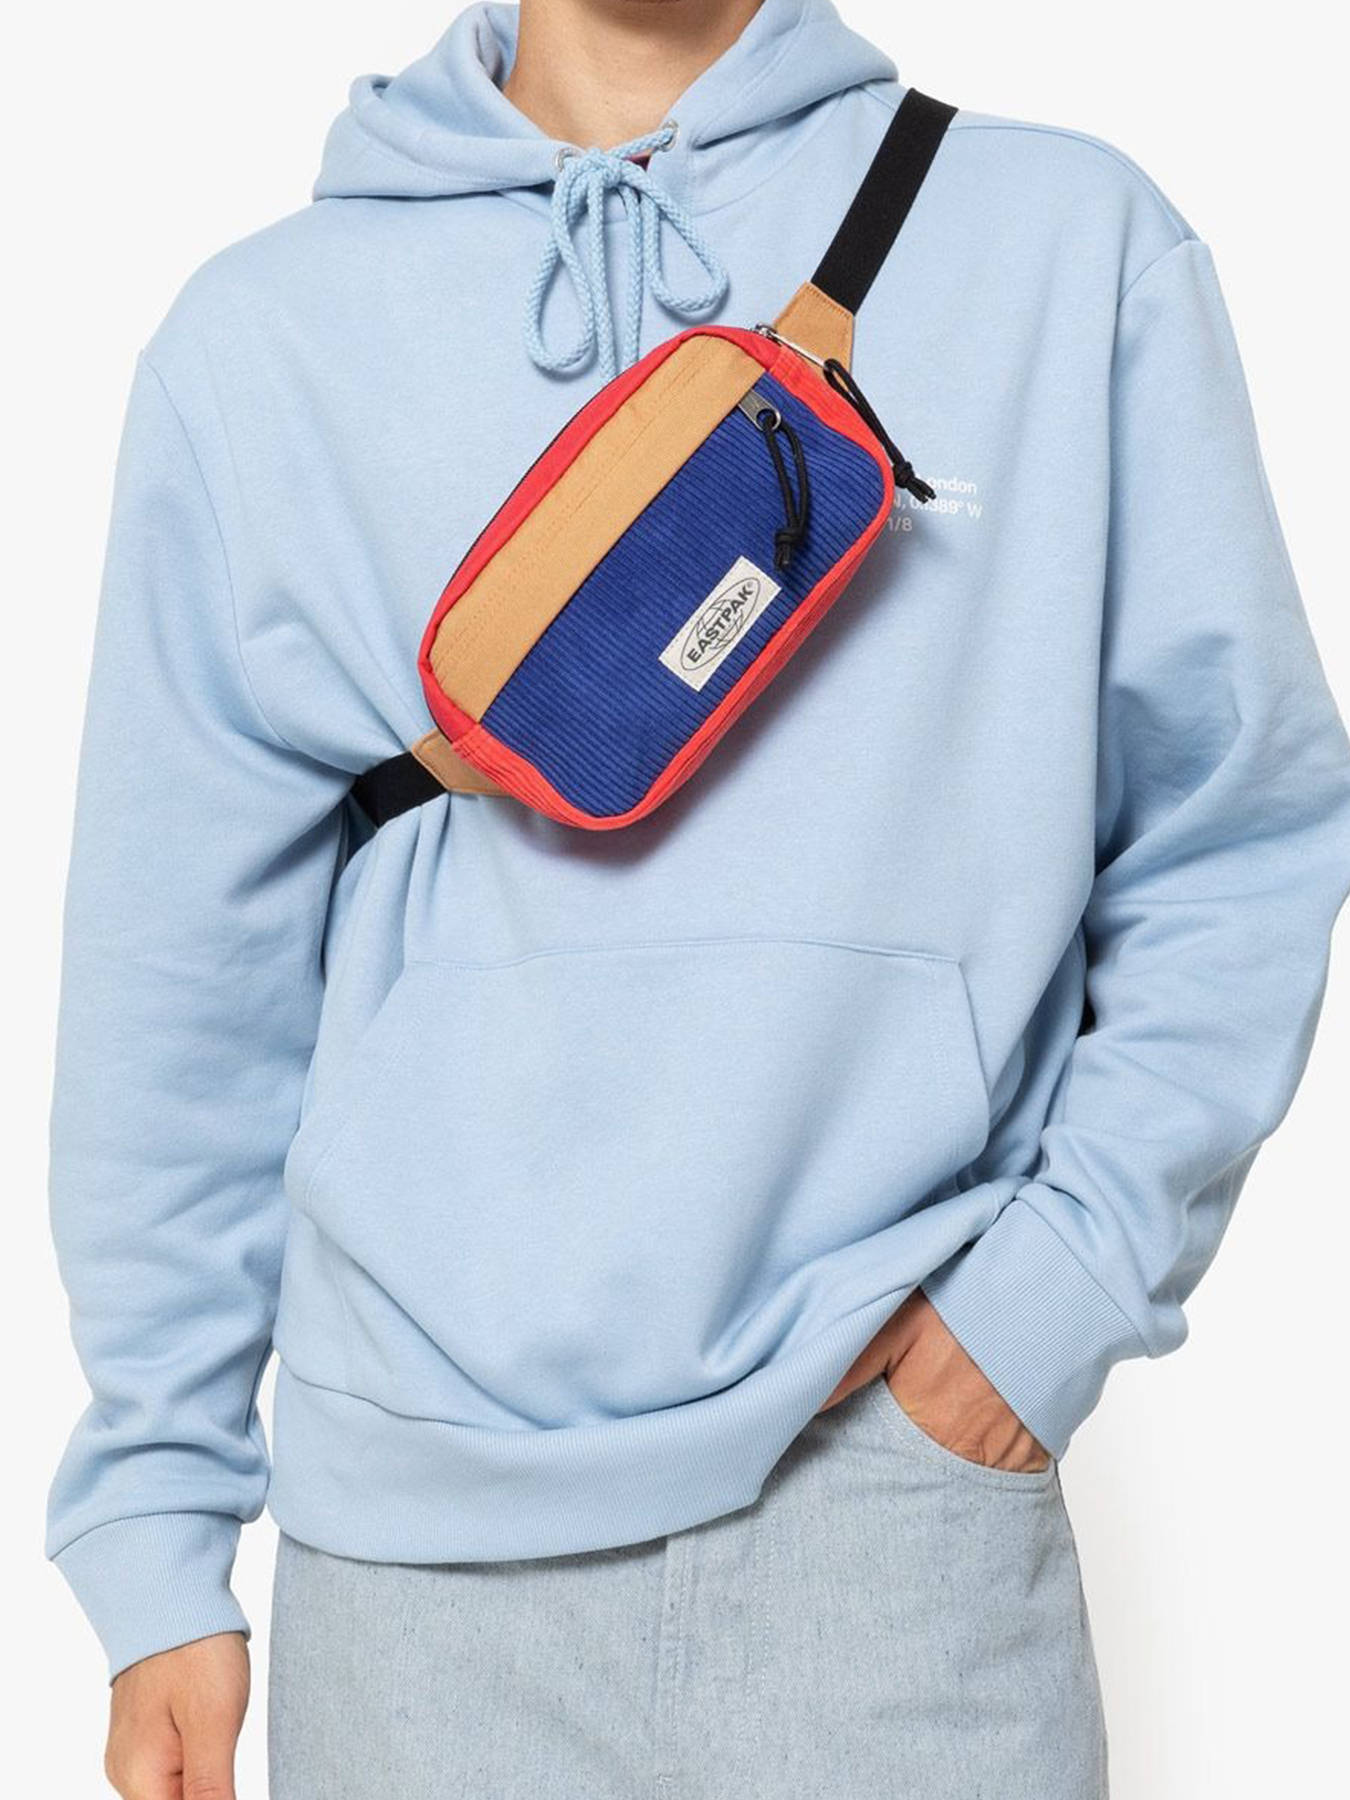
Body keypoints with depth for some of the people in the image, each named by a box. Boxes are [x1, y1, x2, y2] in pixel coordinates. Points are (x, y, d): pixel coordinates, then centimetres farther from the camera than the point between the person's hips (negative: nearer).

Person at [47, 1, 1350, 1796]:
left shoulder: (1078, 247, 2)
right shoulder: (264, 336, 4)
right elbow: (184, 981, 5)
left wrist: (1072, 1270, -7)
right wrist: (157, 1521, 6)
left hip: (911, 1457, 0)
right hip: (418, 1515, 1)